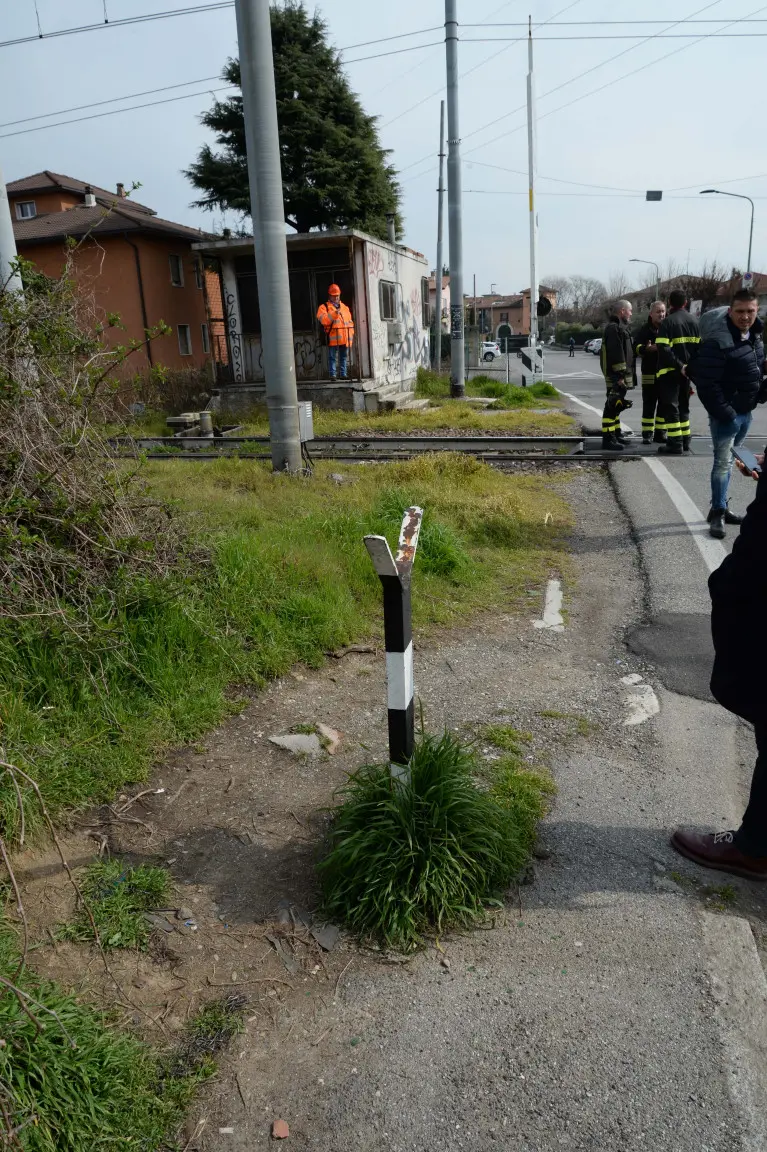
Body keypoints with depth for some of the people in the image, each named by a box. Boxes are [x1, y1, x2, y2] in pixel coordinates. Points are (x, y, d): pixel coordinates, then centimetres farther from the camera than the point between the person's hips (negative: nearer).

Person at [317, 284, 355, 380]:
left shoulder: (344, 307, 21)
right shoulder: (324, 307, 5)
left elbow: (350, 322, 20)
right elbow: (324, 320, -13)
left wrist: (351, 334, 10)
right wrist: (334, 314, -23)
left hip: (345, 338, 5)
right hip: (333, 338, -5)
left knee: (344, 357, 8)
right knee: (332, 357, -5)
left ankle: (343, 374, 15)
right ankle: (333, 375, -2)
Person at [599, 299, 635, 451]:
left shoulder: (619, 327, 21)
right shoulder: (614, 328, -14)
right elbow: (616, 354, -22)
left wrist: (624, 374, 23)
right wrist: (620, 375, -25)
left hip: (620, 376, 11)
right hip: (616, 376, -11)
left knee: (616, 406, 19)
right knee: (612, 406, -11)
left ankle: (616, 434, 31)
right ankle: (608, 440, -11)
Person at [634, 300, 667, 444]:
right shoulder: (645, 330, 3)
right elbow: (636, 349, -6)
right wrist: (647, 348, -24)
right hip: (650, 374, -3)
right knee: (649, 405, -2)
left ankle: (660, 432, 15)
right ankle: (647, 434, 3)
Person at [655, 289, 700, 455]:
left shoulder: (668, 321, -11)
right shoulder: (694, 321, 9)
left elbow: (663, 348, -22)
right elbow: (699, 346, 8)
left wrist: (678, 365, -18)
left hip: (670, 371, -6)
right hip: (687, 371, 7)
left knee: (670, 407, -3)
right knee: (683, 406, 17)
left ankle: (675, 444, -6)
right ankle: (684, 441, 20)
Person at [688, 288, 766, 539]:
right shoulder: (717, 342, -21)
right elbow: (707, 385, -24)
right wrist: (725, 413, -23)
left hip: (745, 412, 8)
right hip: (726, 413, -8)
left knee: (727, 460, 16)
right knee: (723, 462, -6)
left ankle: (720, 507, 25)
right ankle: (717, 513, 3)